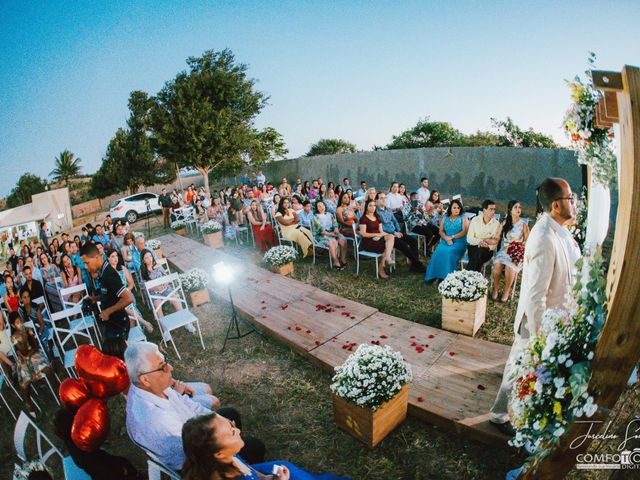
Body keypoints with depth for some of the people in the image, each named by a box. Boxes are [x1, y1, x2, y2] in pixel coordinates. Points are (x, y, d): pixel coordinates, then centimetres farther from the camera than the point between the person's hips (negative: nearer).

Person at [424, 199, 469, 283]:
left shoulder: (463, 219, 7)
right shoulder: (445, 218, 16)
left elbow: (464, 232, -5)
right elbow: (441, 231, 8)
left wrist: (452, 237, -14)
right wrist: (446, 239, -12)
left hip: (459, 242, -3)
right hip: (445, 241, 3)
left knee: (449, 252, -33)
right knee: (439, 251, -27)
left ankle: (447, 277, -29)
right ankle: (435, 275, -23)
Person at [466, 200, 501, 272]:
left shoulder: (496, 224, -1)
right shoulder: (475, 220, 2)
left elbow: (495, 243, -3)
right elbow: (469, 239, -2)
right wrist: (480, 241, -20)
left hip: (488, 250, 0)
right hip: (474, 247, 0)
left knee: (480, 251, -33)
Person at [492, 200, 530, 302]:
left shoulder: (523, 224, 2)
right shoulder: (504, 223, 10)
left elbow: (527, 241, 1)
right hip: (504, 250, 2)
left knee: (510, 266, -32)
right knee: (497, 264, -28)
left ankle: (507, 291, -14)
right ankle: (495, 289, -14)